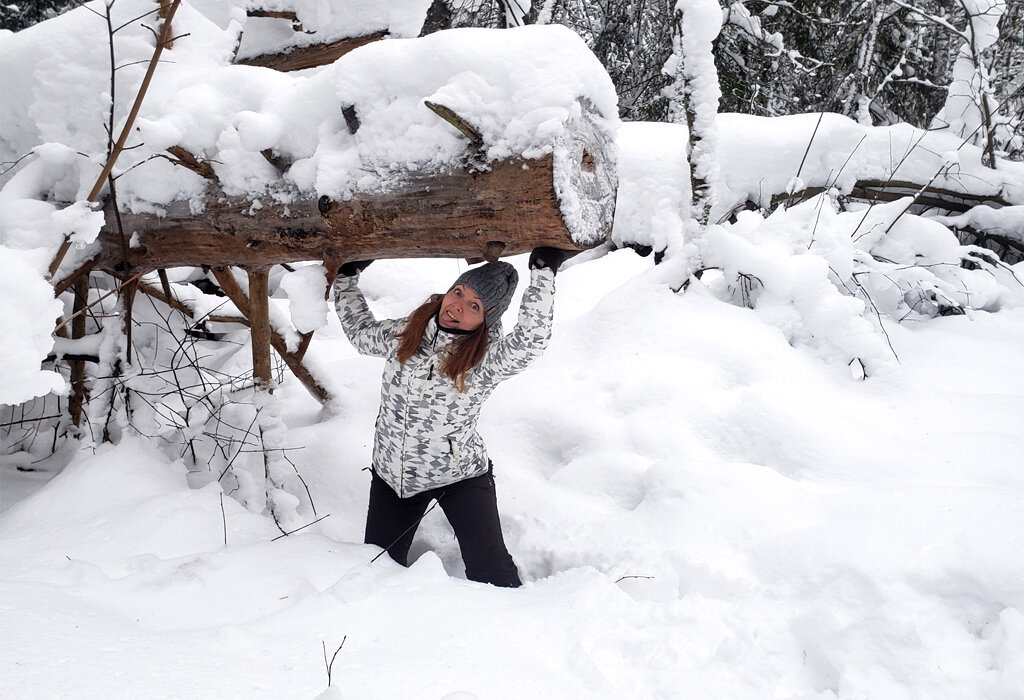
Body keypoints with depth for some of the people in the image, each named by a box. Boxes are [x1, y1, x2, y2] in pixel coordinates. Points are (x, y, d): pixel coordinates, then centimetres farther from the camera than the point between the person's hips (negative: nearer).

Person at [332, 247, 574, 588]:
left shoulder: (486, 358, -18)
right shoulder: (403, 334, -3)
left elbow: (531, 339, -37)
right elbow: (360, 330, 18)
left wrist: (543, 272, -36)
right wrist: (347, 277, 20)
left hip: (461, 477, -4)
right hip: (392, 474, 5)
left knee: (490, 571, -12)